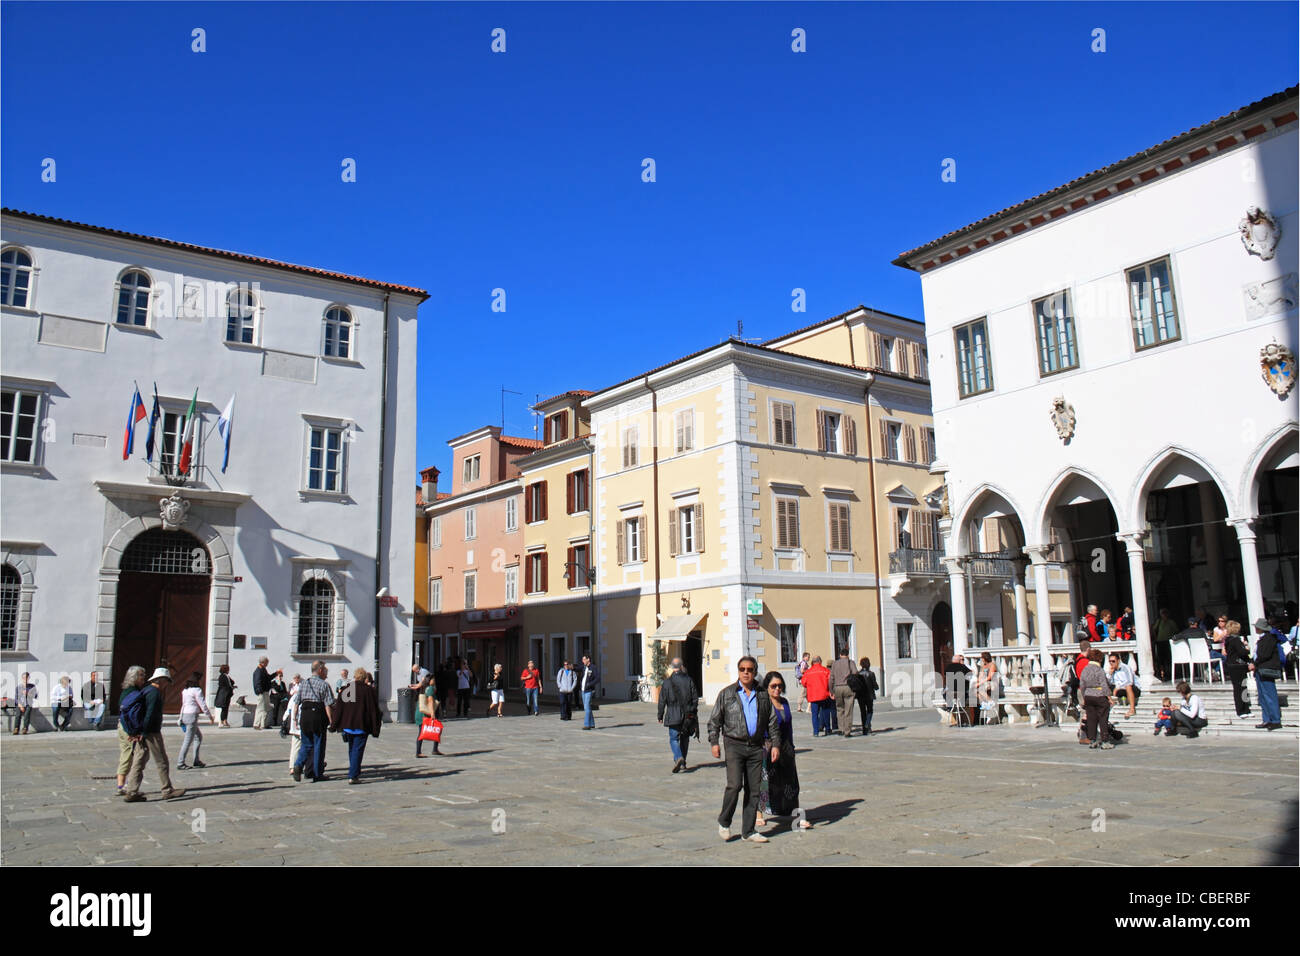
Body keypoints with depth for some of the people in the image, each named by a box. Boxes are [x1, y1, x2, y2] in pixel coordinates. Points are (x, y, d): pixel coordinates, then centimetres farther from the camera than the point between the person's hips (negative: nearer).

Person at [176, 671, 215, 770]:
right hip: (192, 716, -9)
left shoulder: (185, 690, 12)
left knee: (199, 736, 18)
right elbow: (203, 705, -12)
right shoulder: (197, 690, -13)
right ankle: (181, 764, -1)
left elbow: (183, 705, 16)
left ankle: (196, 760, 19)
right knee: (188, 740, -3)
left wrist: (181, 718, 22)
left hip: (185, 715, 9)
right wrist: (210, 717, -3)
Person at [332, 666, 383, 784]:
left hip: (346, 725, 4)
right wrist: (375, 729, -2)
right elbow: (373, 710, -6)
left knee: (351, 750, 19)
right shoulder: (368, 690, -6)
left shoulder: (344, 689, 5)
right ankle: (353, 776, -10)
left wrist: (334, 725, 10)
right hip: (361, 726, -4)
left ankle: (354, 772, 28)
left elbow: (338, 708, 6)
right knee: (358, 750, -2)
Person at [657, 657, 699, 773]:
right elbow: (695, 698, 4)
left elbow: (662, 701, -3)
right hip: (688, 715, 3)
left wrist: (660, 716, 7)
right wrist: (693, 713, 13)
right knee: (684, 739, 15)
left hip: (674, 715, -3)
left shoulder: (667, 682, -6)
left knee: (674, 739, 1)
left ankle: (678, 758, -22)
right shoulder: (689, 680, 1)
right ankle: (682, 763, 20)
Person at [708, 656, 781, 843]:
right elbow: (714, 720, 5)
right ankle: (724, 822, 7)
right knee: (735, 785, -15)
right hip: (734, 745, -3)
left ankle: (748, 831, 13)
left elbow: (773, 722, 15)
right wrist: (714, 742, -4)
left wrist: (775, 744, 7)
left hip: (756, 747, 3)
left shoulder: (763, 695, 11)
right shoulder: (727, 693, 4)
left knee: (754, 789, 4)